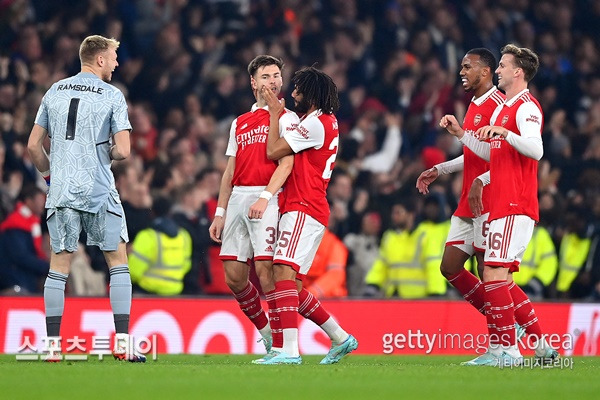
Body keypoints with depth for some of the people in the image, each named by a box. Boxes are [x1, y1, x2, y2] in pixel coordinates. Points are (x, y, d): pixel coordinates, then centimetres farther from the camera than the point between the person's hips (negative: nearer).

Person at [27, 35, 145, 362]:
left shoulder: (54, 92, 10)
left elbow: (33, 146, 11)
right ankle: (122, 343, 1)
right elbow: (122, 151, -8)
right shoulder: (112, 96, -2)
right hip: (99, 192, -3)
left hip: (60, 192, 3)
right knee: (118, 261, 7)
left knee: (58, 266, 7)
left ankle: (52, 347, 4)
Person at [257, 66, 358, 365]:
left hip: (303, 209, -11)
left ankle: (289, 350, -29)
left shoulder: (315, 124, -12)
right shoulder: (328, 122, 20)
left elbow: (273, 151, -11)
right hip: (299, 209, 11)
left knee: (283, 273, -21)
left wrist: (275, 114, -1)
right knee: (292, 287, 11)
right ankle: (340, 337, 17)